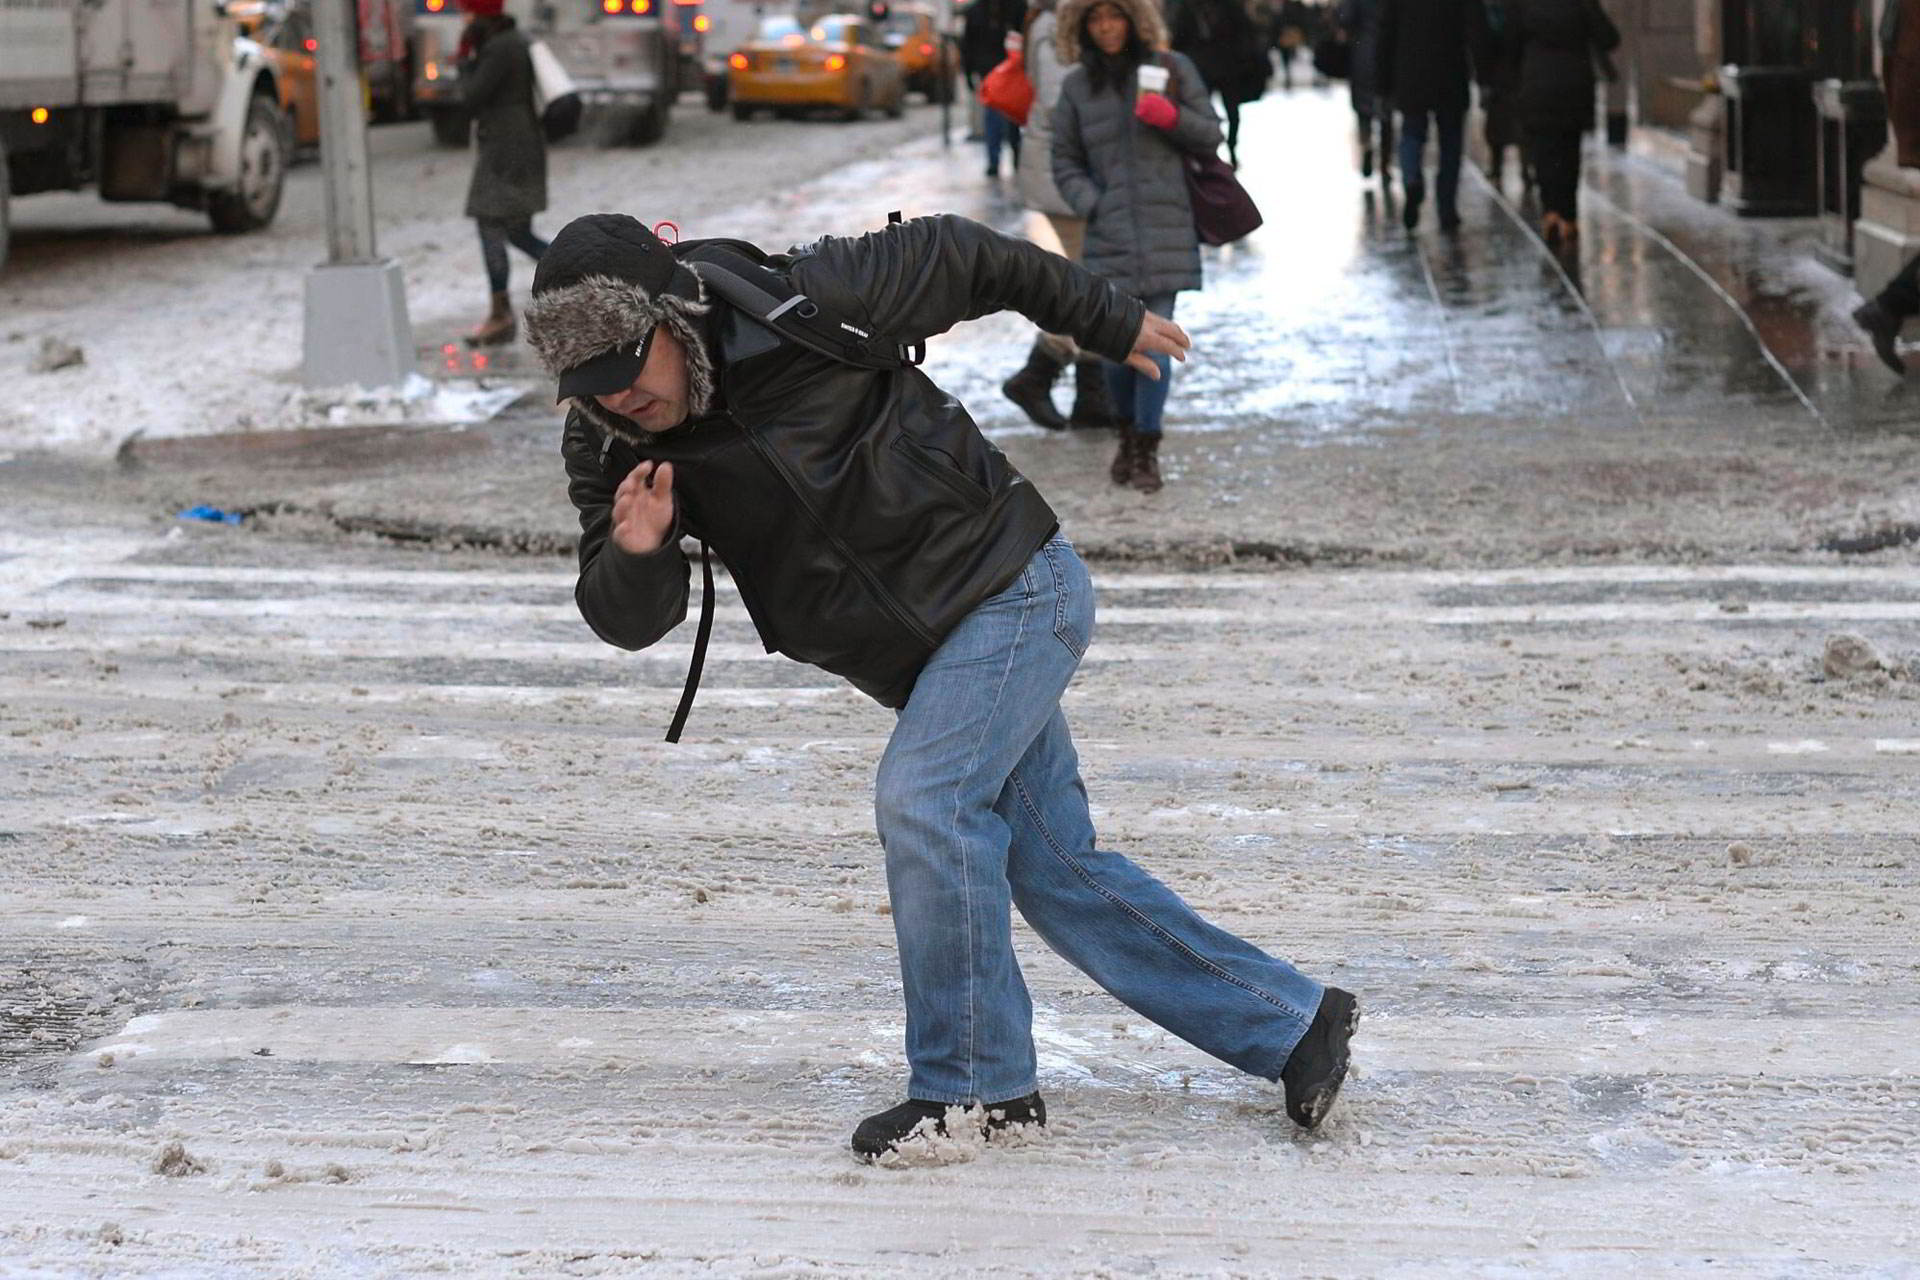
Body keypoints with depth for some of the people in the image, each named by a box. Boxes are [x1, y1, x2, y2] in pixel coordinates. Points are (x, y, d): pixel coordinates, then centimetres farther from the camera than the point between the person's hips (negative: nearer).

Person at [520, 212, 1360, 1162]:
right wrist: (636, 554, -33)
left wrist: (1111, 325, 6)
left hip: (1014, 585, -7)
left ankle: (974, 1083, -8)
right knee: (1058, 870, 8)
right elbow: (629, 621, -9)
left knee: (922, 800, -22)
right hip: (933, 655, 7)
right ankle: (1291, 1023, 19)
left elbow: (958, 258, -6)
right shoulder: (612, 449, -6)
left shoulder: (802, 306, -21)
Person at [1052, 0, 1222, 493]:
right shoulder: (1077, 86, 8)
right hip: (1109, 232, 2)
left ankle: (1146, 450, 4)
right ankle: (1128, 433, 27)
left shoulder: (1171, 68, 5)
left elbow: (1210, 136, 8)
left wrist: (1172, 117, -12)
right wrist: (1092, 205, -3)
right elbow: (1065, 160, 13)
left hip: (1165, 231, -2)